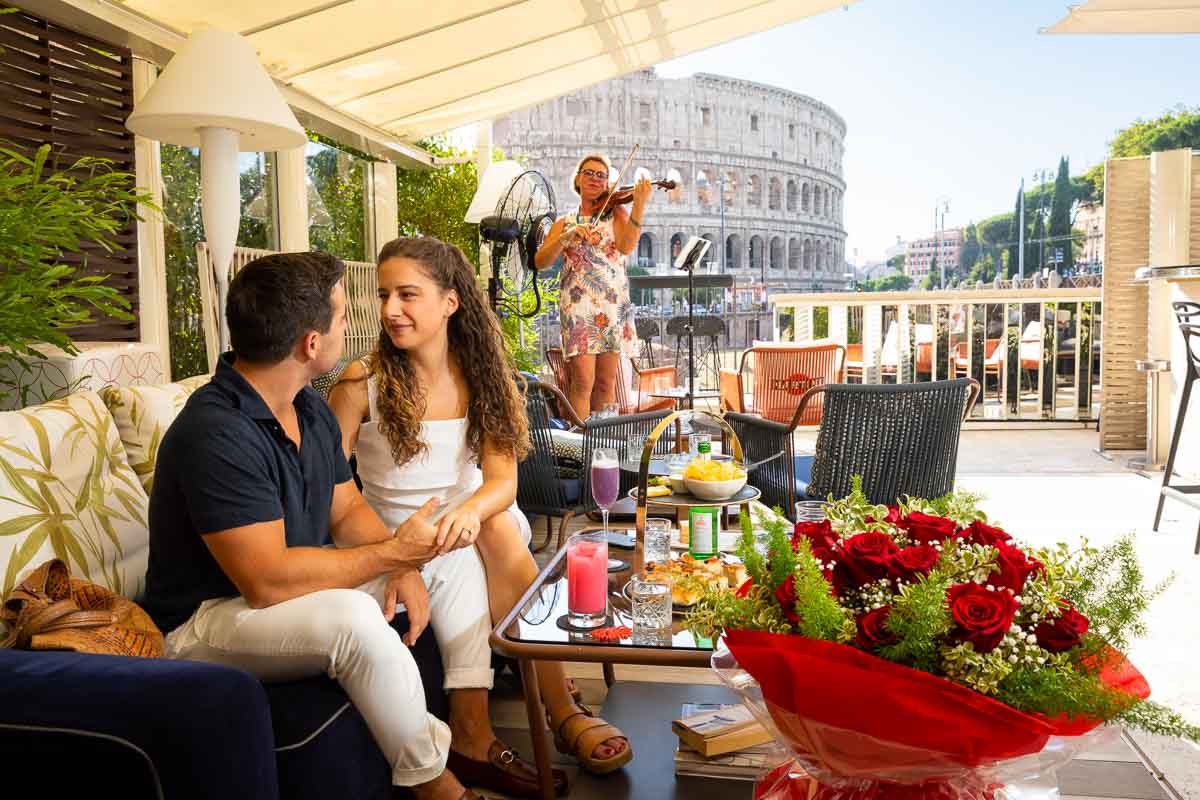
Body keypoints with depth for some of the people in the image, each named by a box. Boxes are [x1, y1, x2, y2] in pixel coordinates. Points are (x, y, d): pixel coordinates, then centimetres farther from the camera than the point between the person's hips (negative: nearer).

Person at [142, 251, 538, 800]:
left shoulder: (311, 408, 2)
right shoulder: (215, 434, -29)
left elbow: (348, 511, 7)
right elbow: (268, 581, -33)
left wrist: (402, 568, -12)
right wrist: (393, 553, -24)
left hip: (300, 585, 9)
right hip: (209, 618, -9)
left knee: (455, 555, 6)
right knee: (354, 618, -38)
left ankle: (471, 733, 3)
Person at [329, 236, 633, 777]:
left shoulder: (482, 376, -3)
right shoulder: (363, 381, -11)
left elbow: (503, 480, -12)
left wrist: (471, 510, -36)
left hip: (472, 528, 2)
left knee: (499, 525, -31)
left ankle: (560, 710, -27)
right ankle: (562, 712, -18)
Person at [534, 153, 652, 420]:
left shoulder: (616, 213, 13)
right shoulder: (564, 223, 15)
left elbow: (626, 246, -9)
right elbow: (540, 261, 0)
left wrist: (639, 205, -22)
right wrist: (567, 236, -15)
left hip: (614, 305, 1)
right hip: (578, 305, 0)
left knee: (607, 383, 1)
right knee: (583, 381, -11)